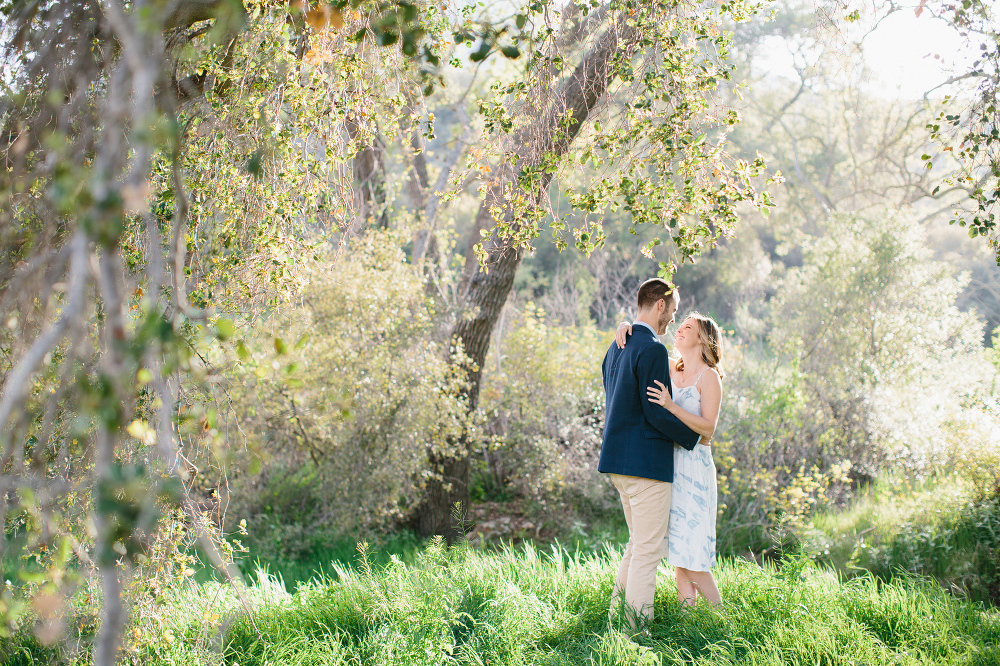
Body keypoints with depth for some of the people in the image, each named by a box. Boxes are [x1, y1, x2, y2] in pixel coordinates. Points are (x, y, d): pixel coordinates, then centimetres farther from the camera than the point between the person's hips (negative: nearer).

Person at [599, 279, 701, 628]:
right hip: (646, 460, -10)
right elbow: (657, 412, -19)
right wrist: (694, 436, -6)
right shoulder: (652, 349, -16)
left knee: (639, 543, 20)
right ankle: (638, 627, 0)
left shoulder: (616, 347, 15)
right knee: (648, 549, -3)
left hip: (619, 458, 10)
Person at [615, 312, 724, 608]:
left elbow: (708, 428, -14)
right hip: (667, 464, 6)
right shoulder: (671, 369, 12)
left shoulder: (708, 376, -5)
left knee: (691, 558, -8)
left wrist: (671, 406, -25)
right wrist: (625, 327, -3)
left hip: (694, 467, -6)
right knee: (678, 554, 6)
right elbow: (638, 350, 19)